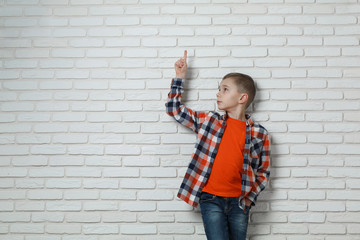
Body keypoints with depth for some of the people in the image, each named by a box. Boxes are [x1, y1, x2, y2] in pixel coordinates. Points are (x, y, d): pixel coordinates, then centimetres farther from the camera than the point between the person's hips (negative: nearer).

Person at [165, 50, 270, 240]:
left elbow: (263, 171, 9)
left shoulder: (259, 134, 0)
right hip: (211, 200, -1)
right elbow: (174, 109, 10)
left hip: (238, 203, 1)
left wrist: (250, 198, 0)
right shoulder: (208, 121, 2)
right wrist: (180, 76, 7)